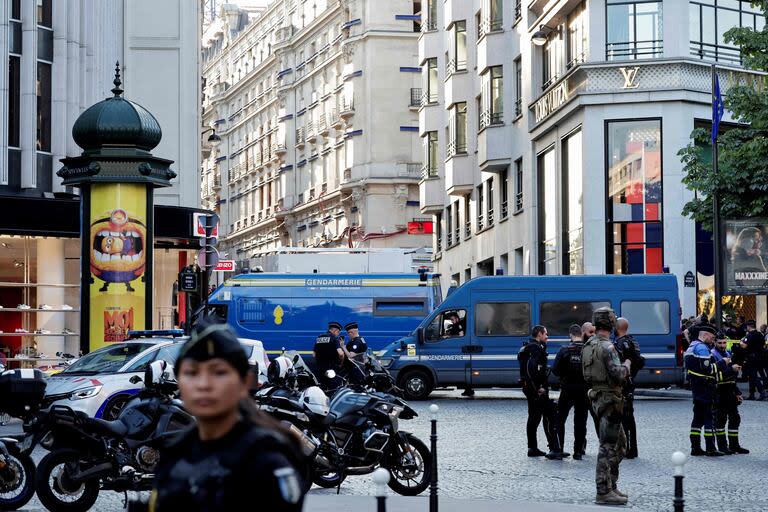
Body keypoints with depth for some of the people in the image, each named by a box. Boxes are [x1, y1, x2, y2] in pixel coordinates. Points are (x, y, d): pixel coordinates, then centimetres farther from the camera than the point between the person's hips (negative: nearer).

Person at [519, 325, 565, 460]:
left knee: (534, 417, 16)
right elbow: (532, 368, -26)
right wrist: (539, 387, -24)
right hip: (537, 388, -11)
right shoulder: (536, 348, -14)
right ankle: (555, 450, -14)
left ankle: (532, 448, 20)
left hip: (529, 388, 11)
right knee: (550, 416, -10)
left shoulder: (527, 348, 18)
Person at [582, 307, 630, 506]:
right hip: (609, 399, -9)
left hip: (597, 397, 9)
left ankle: (610, 485, 20)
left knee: (620, 444, 18)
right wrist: (626, 365, -3)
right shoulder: (607, 347, -17)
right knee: (608, 446, -6)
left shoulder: (587, 346, 11)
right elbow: (618, 375, -23)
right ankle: (604, 492, -5)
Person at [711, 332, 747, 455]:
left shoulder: (728, 354, 18)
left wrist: (737, 392, 25)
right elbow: (717, 374, -22)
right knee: (720, 419, -4)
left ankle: (734, 445, 16)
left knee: (735, 418, 9)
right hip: (719, 392, -8)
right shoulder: (713, 355, -10)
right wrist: (731, 369, -27)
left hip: (729, 392, 8)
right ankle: (722, 446, 2)